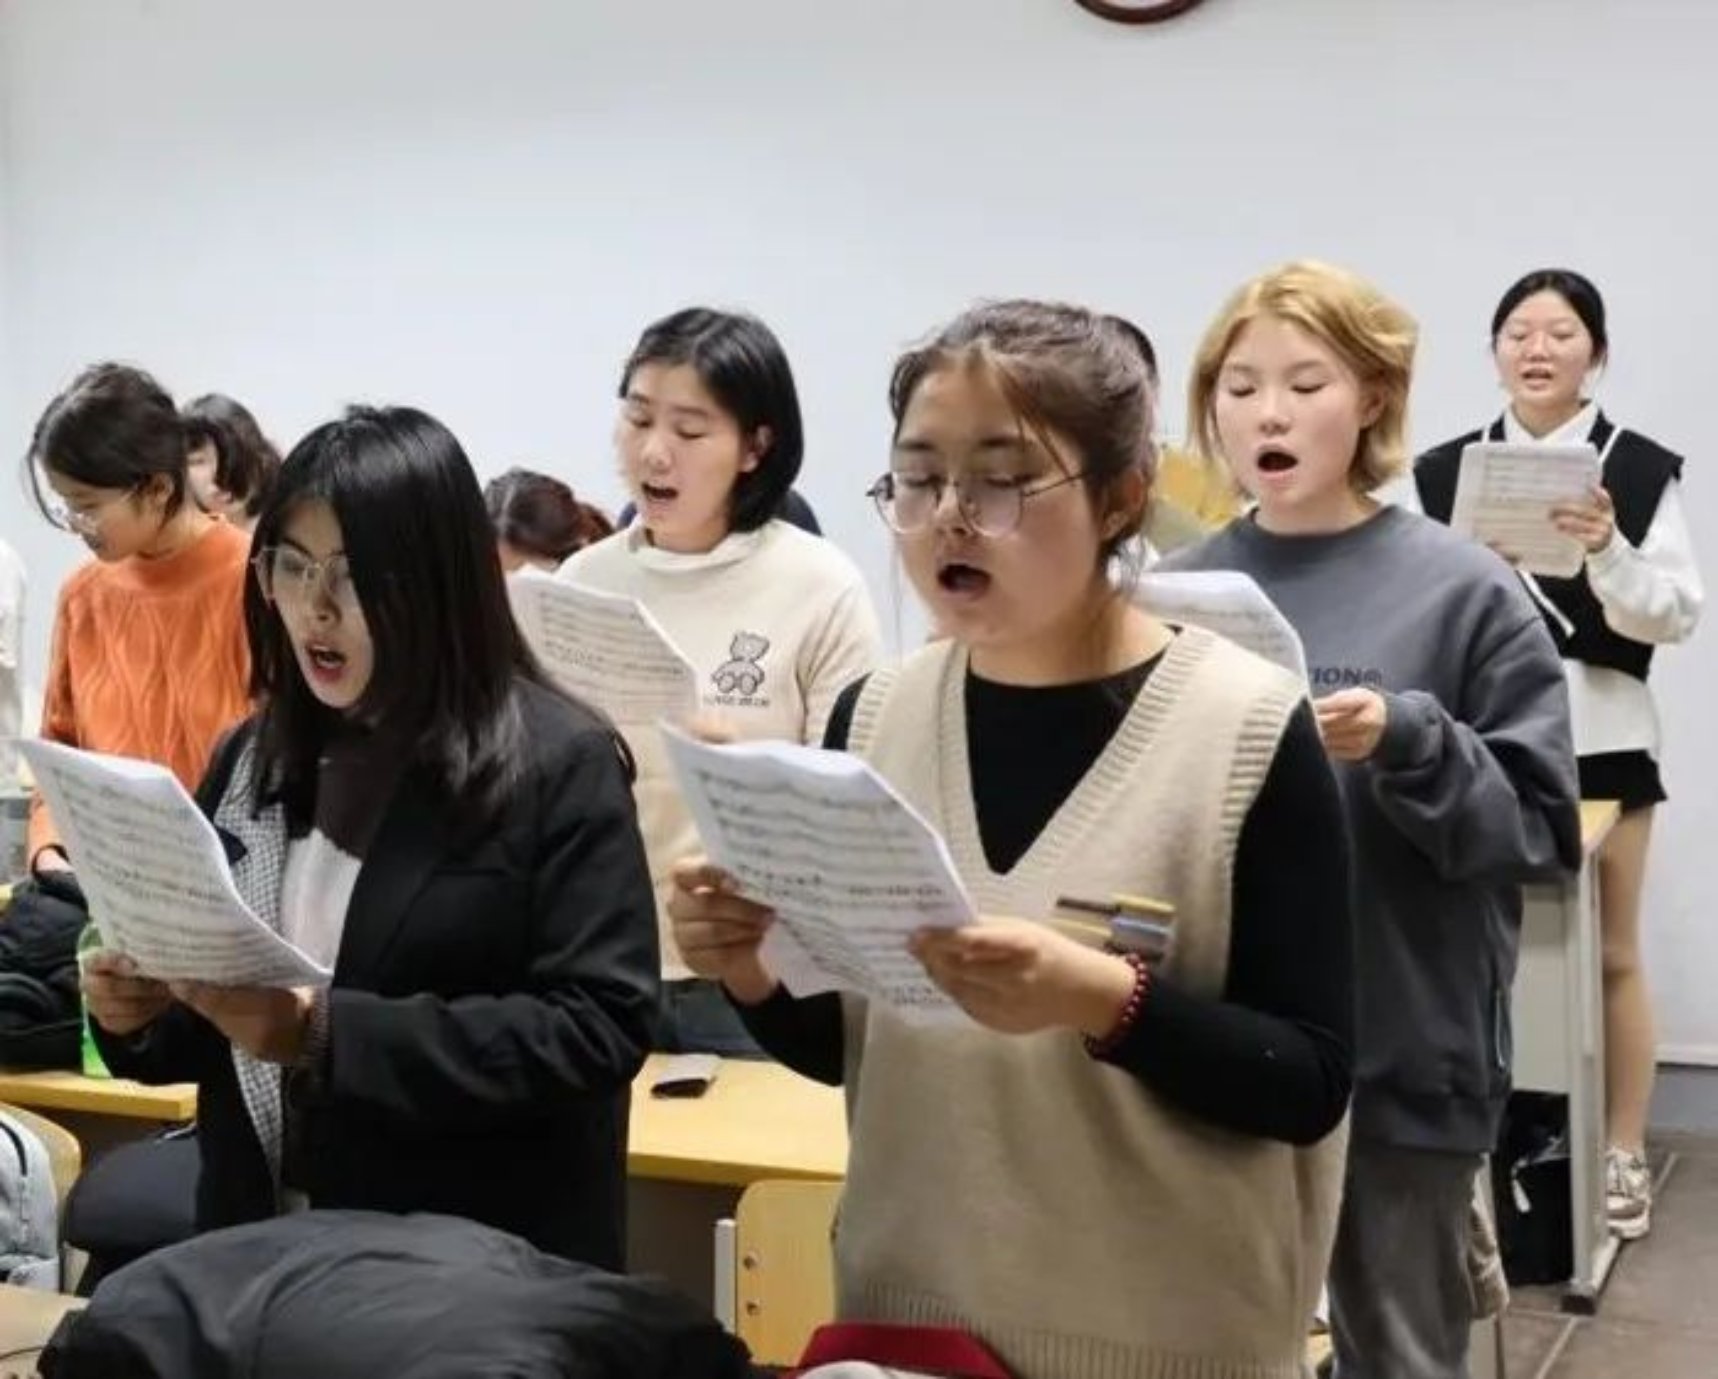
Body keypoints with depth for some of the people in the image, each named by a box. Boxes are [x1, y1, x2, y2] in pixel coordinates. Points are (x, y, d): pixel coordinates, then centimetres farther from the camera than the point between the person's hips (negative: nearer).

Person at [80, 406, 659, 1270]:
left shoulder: (559, 764, -11)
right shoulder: (251, 757, 6)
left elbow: (599, 1028, -19)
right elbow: (213, 1029, 15)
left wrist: (328, 1036, -24)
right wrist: (143, 1008, -7)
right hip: (263, 1247, 5)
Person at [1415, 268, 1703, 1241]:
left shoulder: (1643, 469, -1)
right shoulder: (1446, 469, 5)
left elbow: (1679, 614, -5)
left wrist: (1608, 550, -22)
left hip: (1597, 732, -1)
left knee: (1611, 953, 7)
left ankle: (1625, 1153, 18)